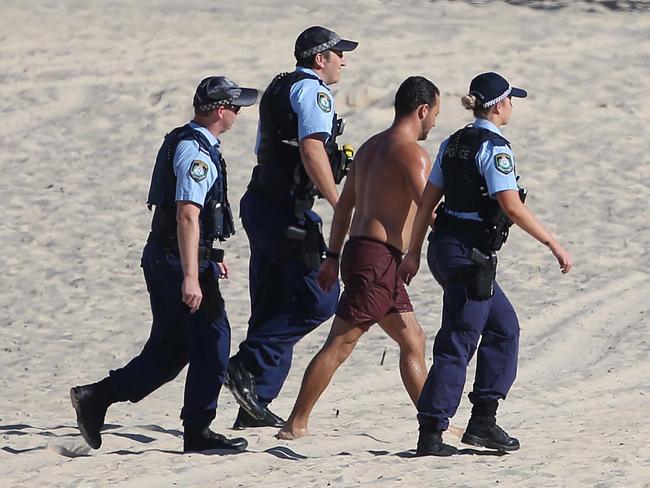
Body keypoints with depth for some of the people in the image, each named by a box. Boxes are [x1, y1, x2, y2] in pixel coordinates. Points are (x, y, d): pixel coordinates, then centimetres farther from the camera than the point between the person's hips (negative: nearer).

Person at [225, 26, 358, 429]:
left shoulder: (279, 89, 20)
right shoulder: (312, 90, -10)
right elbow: (312, 149, -24)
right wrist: (339, 204, -25)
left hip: (260, 204, 10)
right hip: (287, 211, -10)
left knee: (273, 307, 12)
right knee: (319, 299, -9)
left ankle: (256, 405, 11)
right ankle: (248, 366, -13)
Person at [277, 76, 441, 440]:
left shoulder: (371, 147, 17)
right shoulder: (411, 153, -11)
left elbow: (345, 204, 20)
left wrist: (333, 257, 23)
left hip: (360, 249, 10)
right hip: (378, 259, -10)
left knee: (413, 341, 16)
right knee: (340, 345, -8)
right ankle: (295, 426, -9)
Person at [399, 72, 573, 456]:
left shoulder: (454, 144, 11)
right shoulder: (494, 148, -14)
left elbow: (428, 201, 14)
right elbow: (512, 208, -21)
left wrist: (414, 253, 19)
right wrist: (553, 244, -15)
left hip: (444, 247, 9)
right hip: (470, 256, -9)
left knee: (504, 327, 18)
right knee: (457, 344, -6)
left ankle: (484, 419, 16)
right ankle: (431, 435, -7)